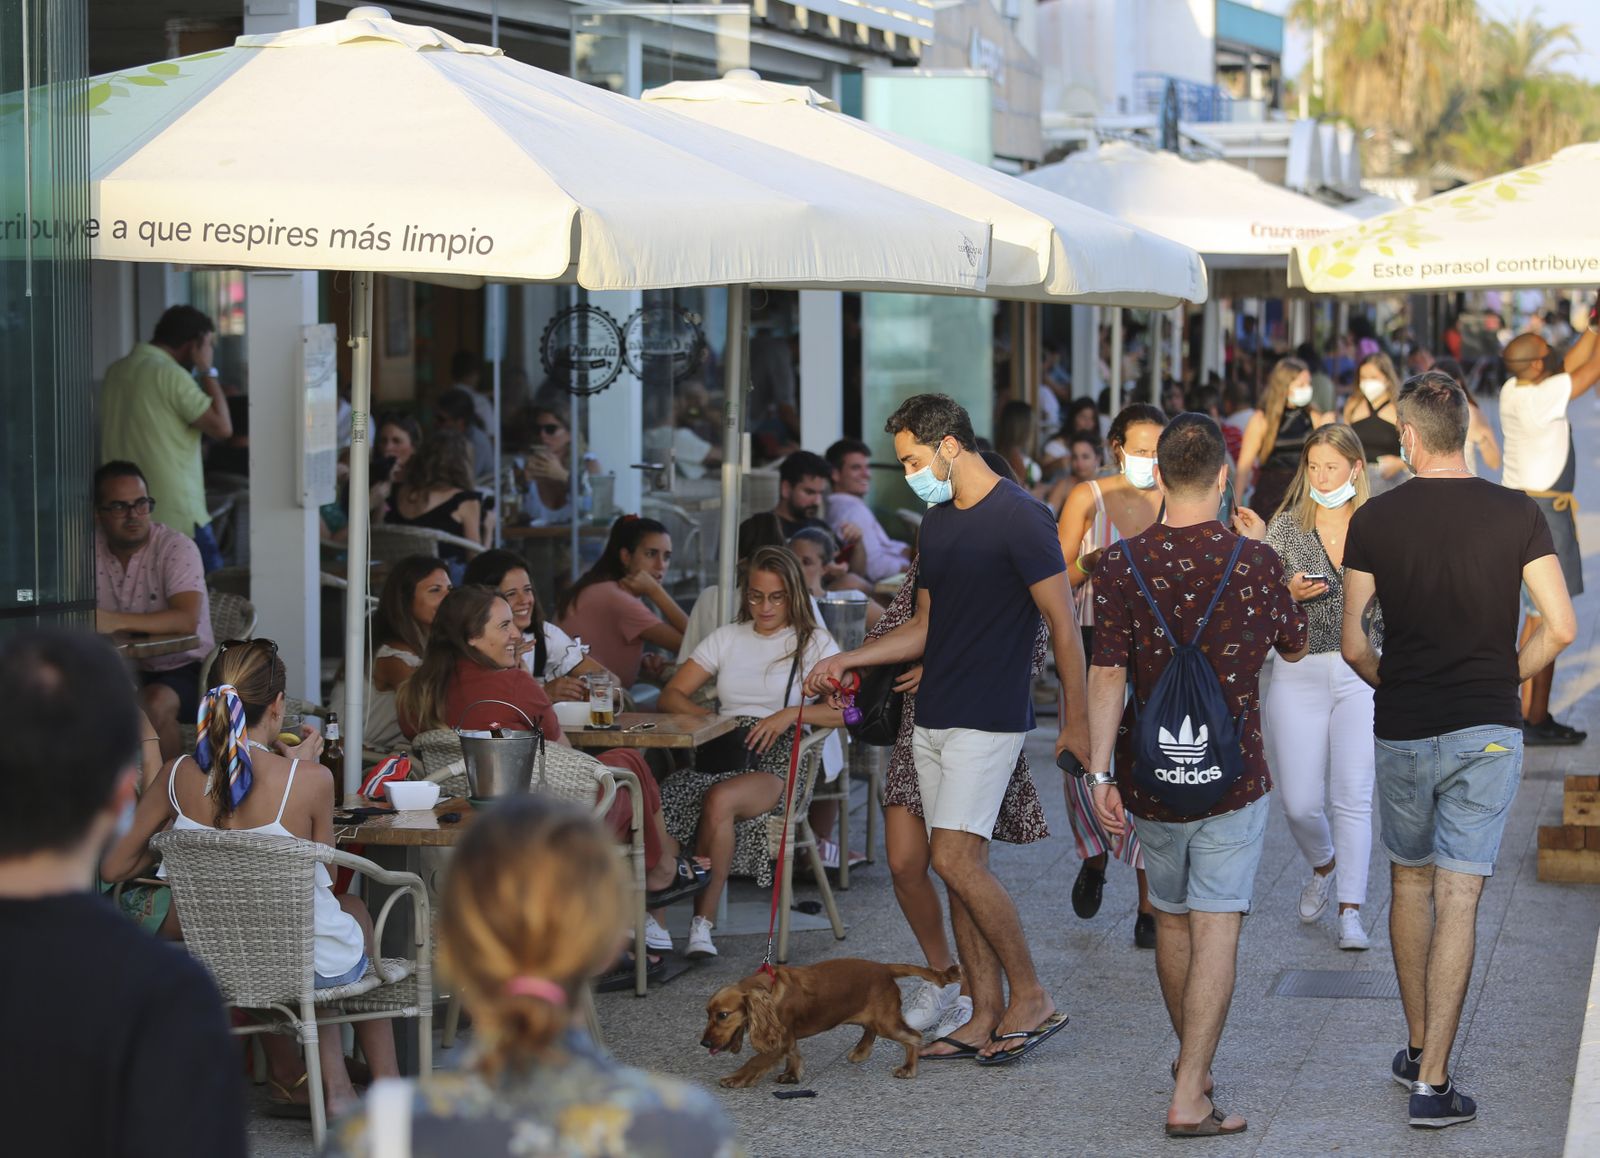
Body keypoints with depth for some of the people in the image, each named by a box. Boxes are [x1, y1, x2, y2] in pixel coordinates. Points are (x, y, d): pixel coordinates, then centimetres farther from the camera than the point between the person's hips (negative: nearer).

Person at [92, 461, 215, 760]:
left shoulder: (177, 548, -13)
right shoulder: (89, 549, 1)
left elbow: (187, 620, -27)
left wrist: (116, 621, -37)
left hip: (180, 668, -4)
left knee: (153, 704, -34)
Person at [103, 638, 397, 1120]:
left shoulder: (178, 775, -13)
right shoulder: (308, 779, -22)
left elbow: (113, 867, -2)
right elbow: (322, 872, -4)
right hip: (316, 967, -3)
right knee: (353, 905, 35)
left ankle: (335, 1085, 40)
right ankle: (387, 1083, 45)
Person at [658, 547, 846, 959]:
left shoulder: (813, 642, 12)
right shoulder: (727, 638, 23)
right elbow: (671, 695, 18)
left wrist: (791, 714, -13)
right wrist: (708, 720, -2)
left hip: (775, 763, -4)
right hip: (720, 754, 4)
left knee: (719, 799, -38)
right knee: (656, 801, -31)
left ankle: (703, 922, -30)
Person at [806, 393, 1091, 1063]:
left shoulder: (1019, 518, -12)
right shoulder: (936, 523, 14)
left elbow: (1063, 622, -11)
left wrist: (1076, 719, -12)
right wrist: (846, 662, 13)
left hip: (989, 719, -8)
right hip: (933, 718, 8)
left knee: (956, 859, -15)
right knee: (959, 867, 6)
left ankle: (1032, 999, -4)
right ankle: (986, 1018, 11)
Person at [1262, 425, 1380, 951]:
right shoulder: (1284, 527, 2)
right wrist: (1290, 592, -15)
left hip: (1362, 675, -1)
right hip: (1298, 675, 1)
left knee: (1352, 797, -7)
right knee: (1300, 803, 1)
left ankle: (1350, 912, -2)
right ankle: (1322, 866, 33)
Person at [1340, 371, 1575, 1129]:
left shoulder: (1375, 520, -4)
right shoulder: (1518, 515, -5)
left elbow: (1353, 644, -2)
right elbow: (1560, 628, -7)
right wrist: (1505, 677, 10)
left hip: (1403, 729, 1)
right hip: (1488, 730, -1)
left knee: (1410, 881, 20)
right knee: (1458, 900, -1)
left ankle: (1417, 1047, 29)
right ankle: (1433, 1081, -5)